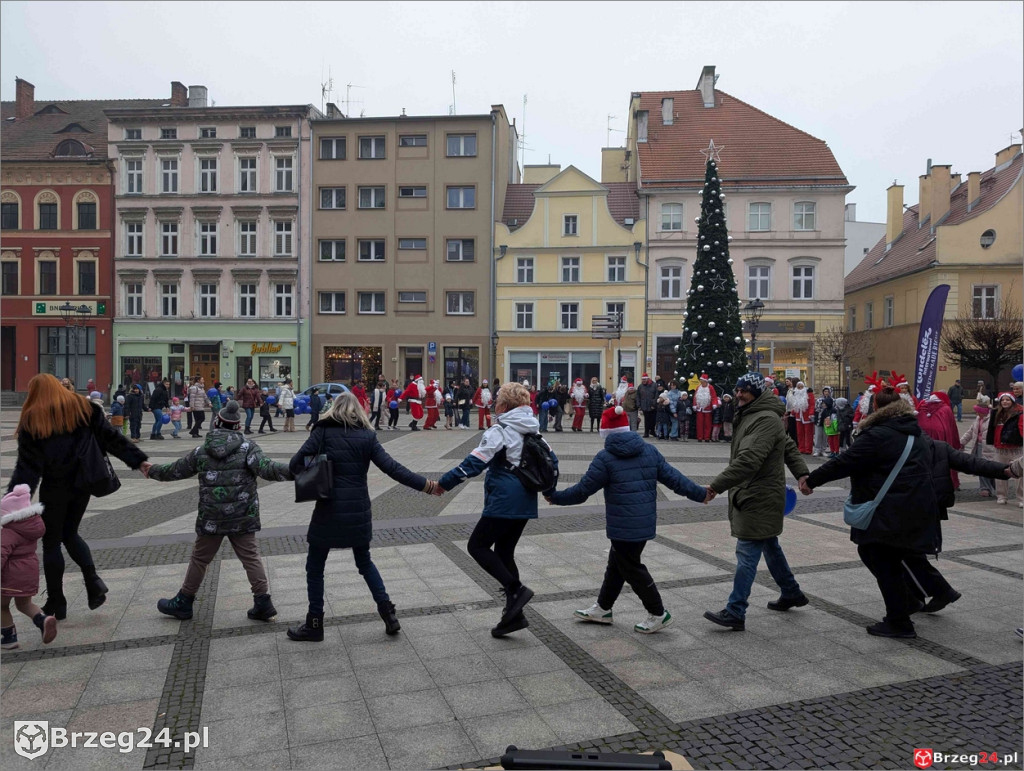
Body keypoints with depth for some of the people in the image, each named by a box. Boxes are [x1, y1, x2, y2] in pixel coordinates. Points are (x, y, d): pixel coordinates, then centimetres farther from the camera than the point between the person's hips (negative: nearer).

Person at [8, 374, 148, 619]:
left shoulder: (33, 420, -7)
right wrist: (138, 460, 3)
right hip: (82, 483, 4)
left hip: (54, 487, -4)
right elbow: (112, 438, 0)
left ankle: (56, 603, 16)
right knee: (70, 534, 22)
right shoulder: (84, 408, 3)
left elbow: (27, 465, -12)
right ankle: (93, 581, 3)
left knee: (51, 542, 10)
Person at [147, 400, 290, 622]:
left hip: (211, 518, 1)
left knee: (199, 559, 16)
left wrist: (152, 471, 35)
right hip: (243, 517, -1)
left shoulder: (201, 452, 3)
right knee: (251, 557, 5)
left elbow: (174, 471, 16)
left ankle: (183, 602, 30)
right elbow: (267, 469, -20)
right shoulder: (248, 448, -6)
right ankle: (263, 603, 4)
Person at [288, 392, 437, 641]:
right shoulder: (367, 436, -1)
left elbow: (296, 464, -12)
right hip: (359, 511, 3)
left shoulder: (323, 432, -5)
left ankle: (314, 624, 22)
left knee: (315, 567, 15)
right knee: (364, 561, 23)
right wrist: (426, 485, -4)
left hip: (329, 511, -3)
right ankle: (388, 613, 19)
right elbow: (393, 468, -7)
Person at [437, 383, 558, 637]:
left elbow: (475, 463, -18)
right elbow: (552, 461, 18)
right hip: (525, 503, 8)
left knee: (477, 546, 4)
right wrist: (549, 490, 31)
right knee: (504, 552, 15)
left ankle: (515, 588, -7)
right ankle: (514, 614, 16)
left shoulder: (499, 431, -12)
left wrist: (445, 482, -11)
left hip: (503, 502, -8)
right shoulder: (533, 433, 12)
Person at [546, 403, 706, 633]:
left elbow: (582, 490, -10)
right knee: (616, 564, 19)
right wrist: (701, 494, 17)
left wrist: (555, 497, 4)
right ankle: (602, 609, 32)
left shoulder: (605, 458, -13)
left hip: (623, 526, -8)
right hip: (646, 522, 8)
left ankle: (658, 614, 14)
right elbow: (673, 478, 6)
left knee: (631, 568, 7)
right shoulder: (649, 451, 4)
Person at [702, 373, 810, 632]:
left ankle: (735, 613, -5)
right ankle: (791, 593, 40)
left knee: (747, 554, -9)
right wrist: (801, 472, 10)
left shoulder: (765, 420, -21)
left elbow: (748, 460, -32)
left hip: (759, 498, -11)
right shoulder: (749, 415, 13)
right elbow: (789, 446, 20)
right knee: (769, 546, 23)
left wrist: (717, 485, -34)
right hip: (754, 496, 11)